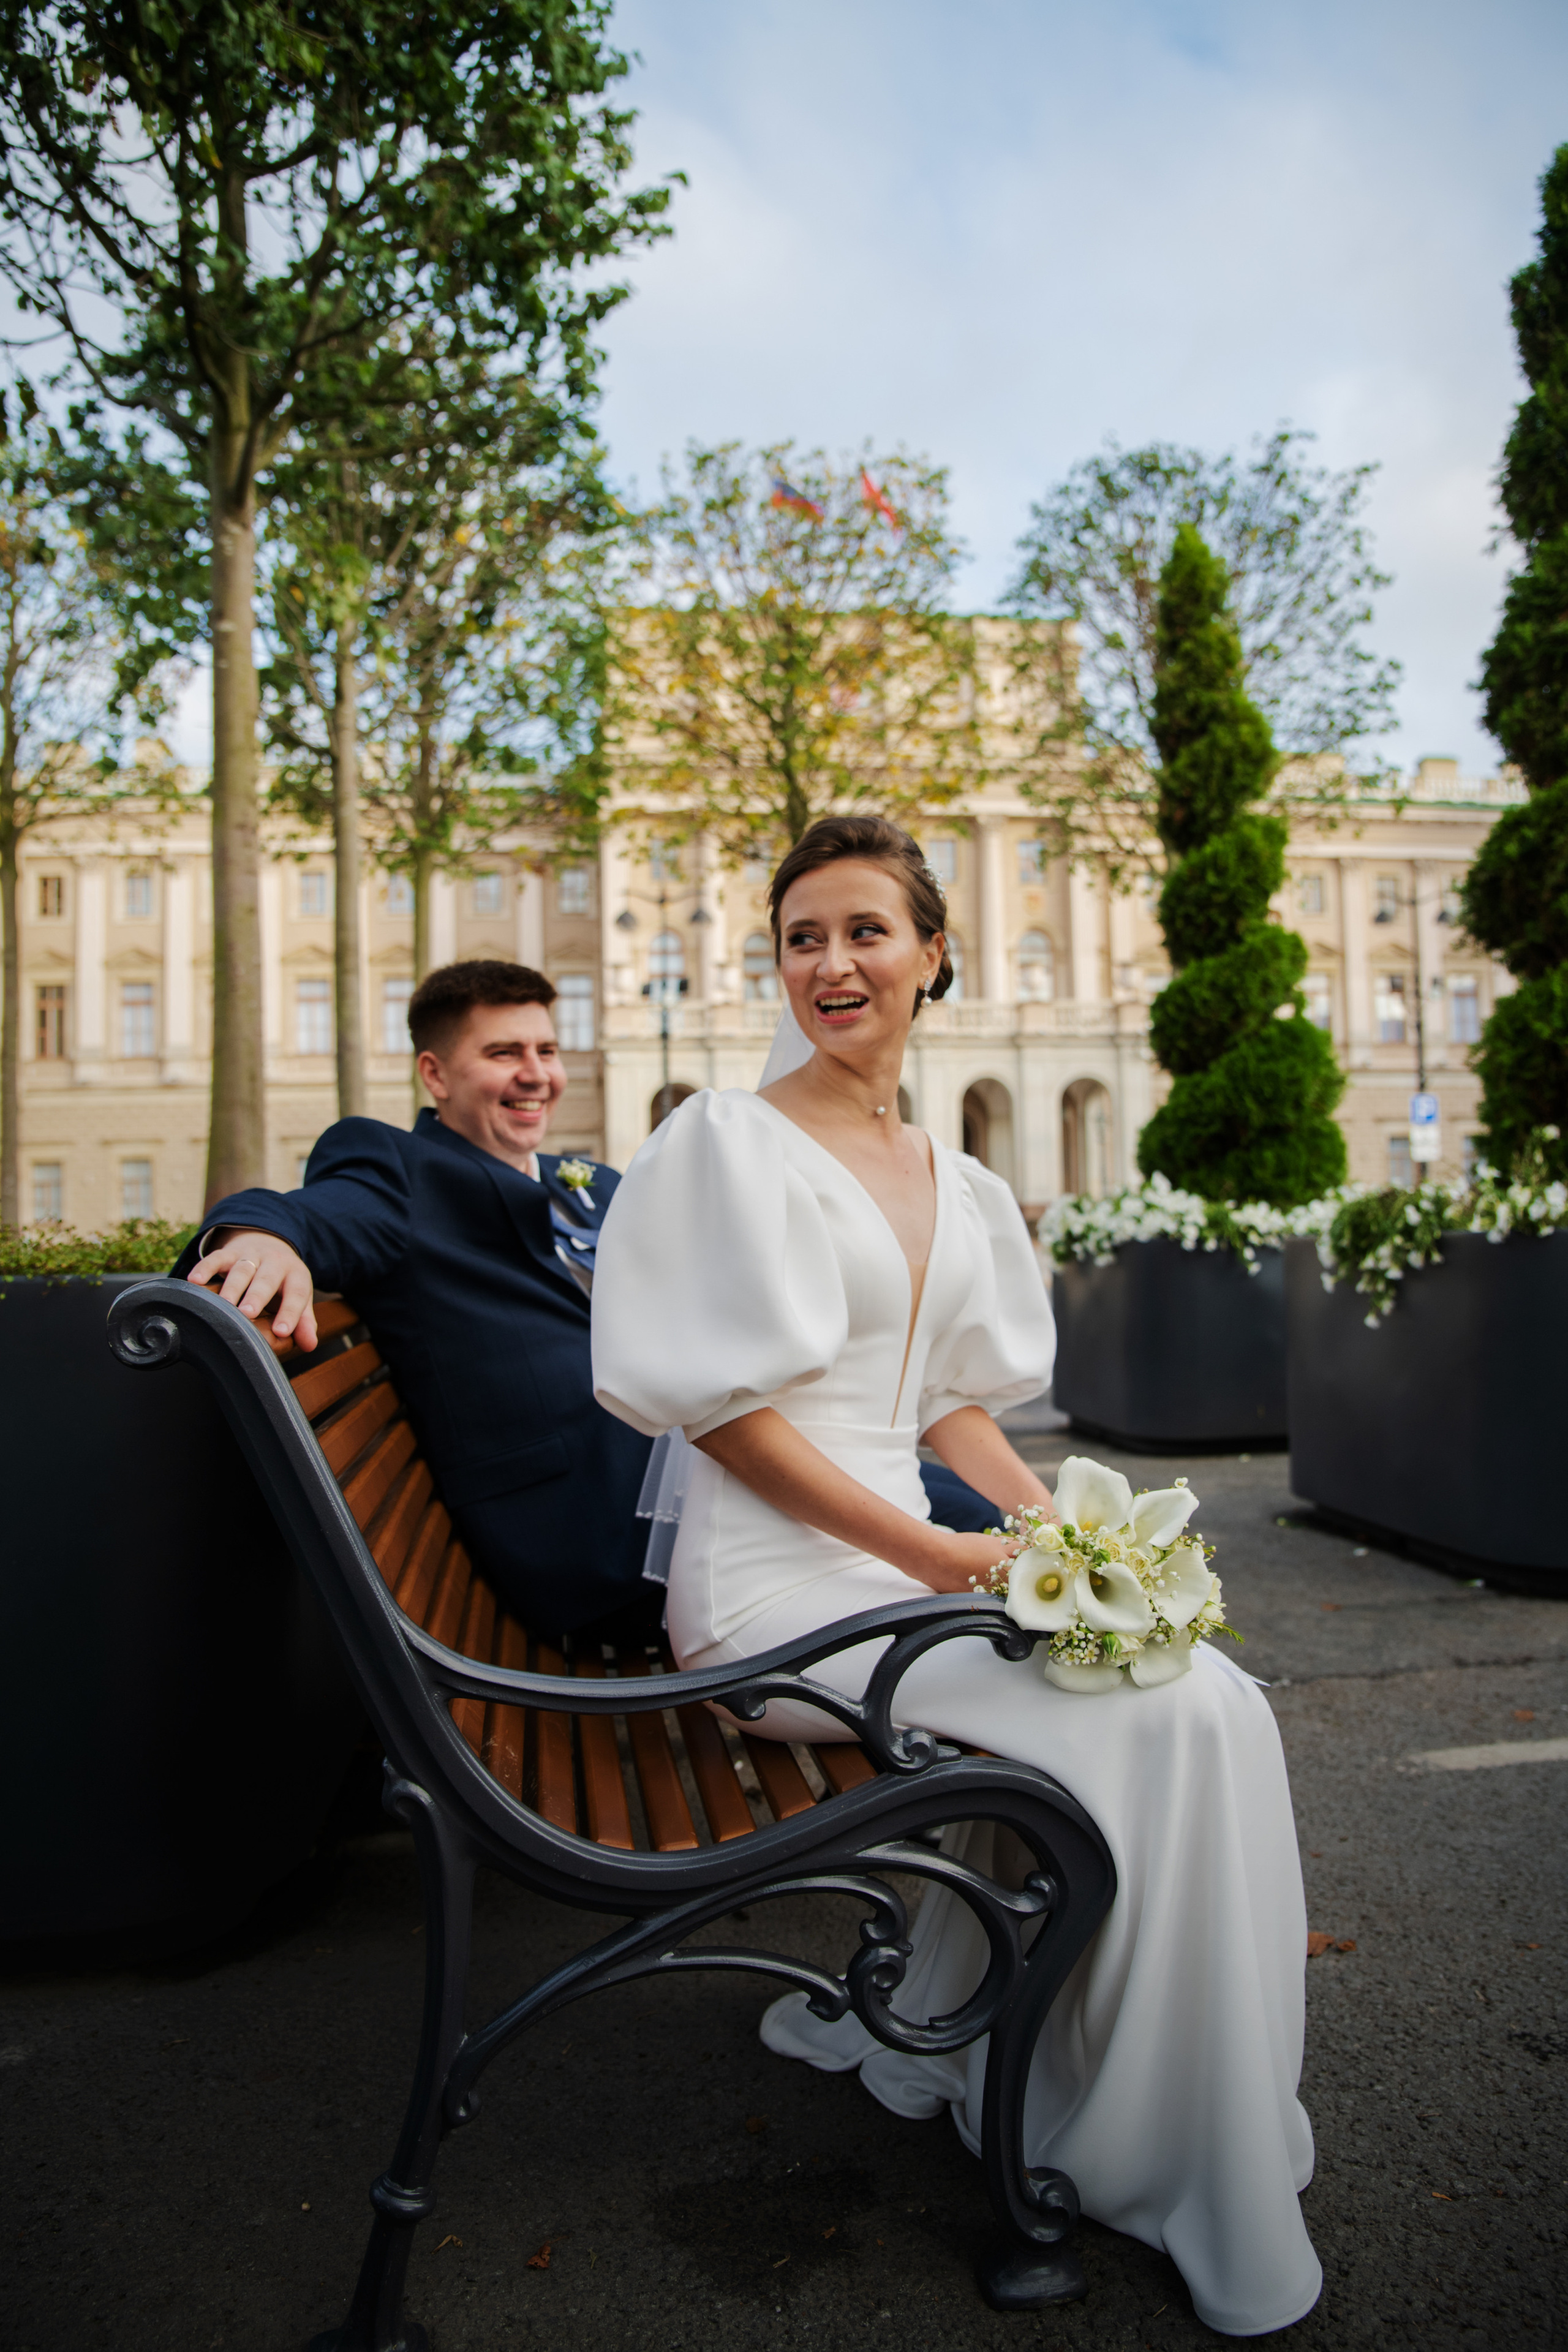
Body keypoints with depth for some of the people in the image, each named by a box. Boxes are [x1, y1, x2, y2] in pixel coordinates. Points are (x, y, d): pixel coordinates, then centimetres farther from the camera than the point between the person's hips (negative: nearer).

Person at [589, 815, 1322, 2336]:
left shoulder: (960, 1190, 13)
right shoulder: (732, 1140, -8)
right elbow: (729, 1412, -13)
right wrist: (942, 1560, -16)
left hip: (902, 1558, 7)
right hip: (774, 1587, -7)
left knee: (1208, 1692, -12)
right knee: (1160, 1717, -18)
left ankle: (936, 2027, 5)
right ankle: (1143, 2160, 3)